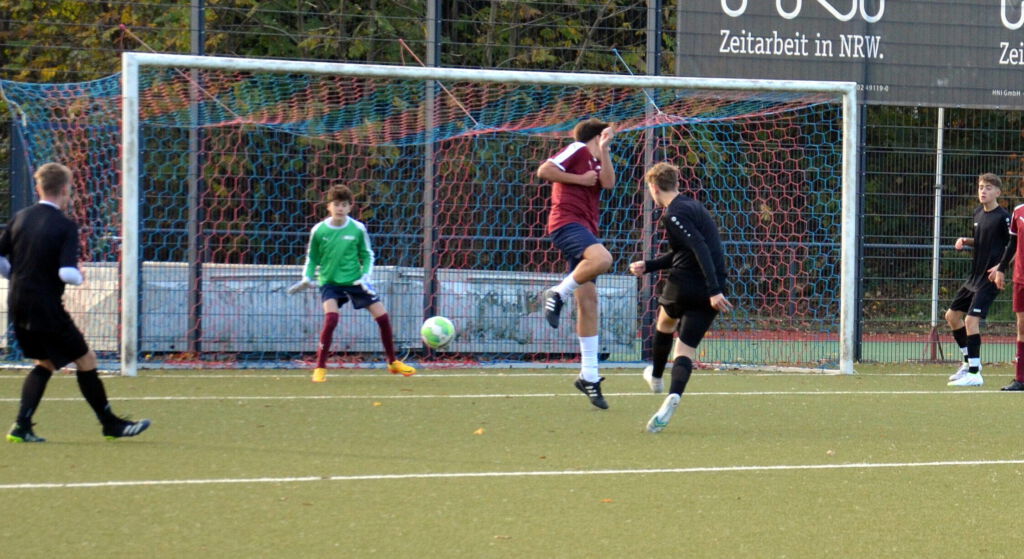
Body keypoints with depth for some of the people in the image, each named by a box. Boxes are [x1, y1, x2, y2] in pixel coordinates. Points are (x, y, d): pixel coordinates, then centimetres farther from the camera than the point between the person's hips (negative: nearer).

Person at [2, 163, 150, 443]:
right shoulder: (65, 226, -14)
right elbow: (67, 272, -24)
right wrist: (80, 277, -2)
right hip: (47, 309, -7)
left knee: (45, 363, 21)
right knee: (85, 359, 8)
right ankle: (110, 424, 17)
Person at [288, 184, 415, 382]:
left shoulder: (358, 228, -7)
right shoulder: (319, 231, -8)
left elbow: (367, 255, 5)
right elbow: (312, 258, 6)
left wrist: (365, 275, -9)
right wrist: (307, 278, -8)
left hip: (355, 281, 2)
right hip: (330, 282, -2)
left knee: (382, 316, -2)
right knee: (331, 317, -26)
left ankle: (393, 363, 19)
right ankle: (320, 368, -15)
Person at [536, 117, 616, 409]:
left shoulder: (596, 162, 25)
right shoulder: (577, 150, 4)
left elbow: (608, 183, 4)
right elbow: (544, 170, -9)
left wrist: (604, 149, -1)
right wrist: (580, 179, -7)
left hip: (585, 228, 9)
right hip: (567, 221, -9)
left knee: (588, 302, 3)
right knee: (602, 258, -38)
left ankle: (589, 376, 3)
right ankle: (559, 294, -19)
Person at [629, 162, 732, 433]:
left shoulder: (673, 215, -11)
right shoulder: (692, 206, 17)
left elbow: (700, 248, -23)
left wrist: (713, 290, -28)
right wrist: (648, 266, 26)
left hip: (683, 284, -6)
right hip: (708, 291, 6)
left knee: (665, 324, 26)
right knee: (687, 349, 4)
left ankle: (656, 377, 46)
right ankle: (673, 397, -20)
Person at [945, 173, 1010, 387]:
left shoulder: (1002, 217, -14)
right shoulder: (978, 214, 10)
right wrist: (966, 241, 5)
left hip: (990, 279, -9)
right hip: (974, 275, 9)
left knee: (971, 319, -16)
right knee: (952, 315, 14)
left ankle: (974, 374, -12)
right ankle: (969, 362, 27)